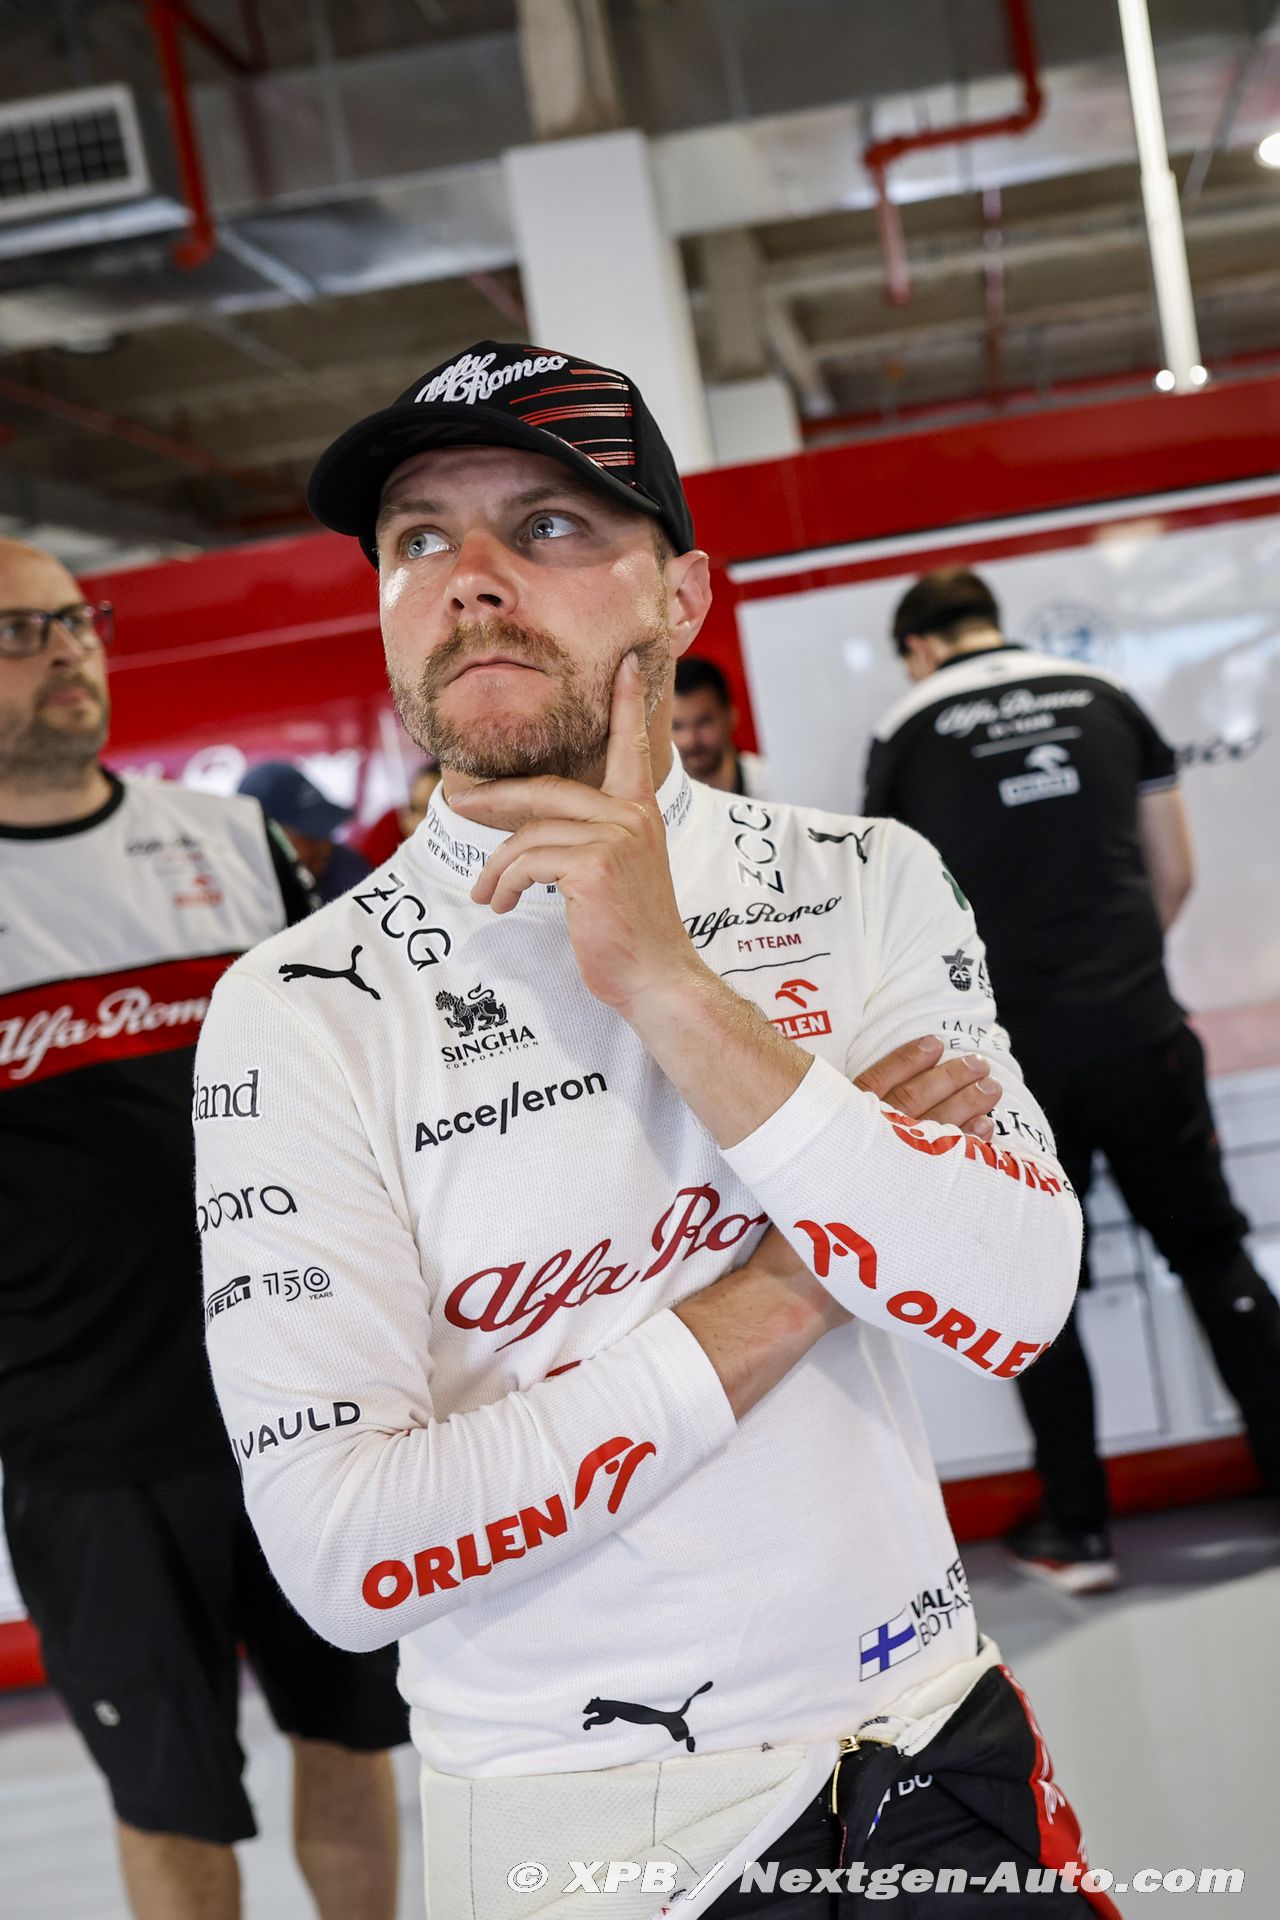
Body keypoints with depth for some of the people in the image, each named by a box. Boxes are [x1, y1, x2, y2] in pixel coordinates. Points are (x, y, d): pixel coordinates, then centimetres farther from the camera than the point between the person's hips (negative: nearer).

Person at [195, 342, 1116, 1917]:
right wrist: (787, 1292, -18)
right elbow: (344, 1560, -20)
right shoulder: (299, 1015, -13)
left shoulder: (864, 884, -4)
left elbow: (1015, 1311, -17)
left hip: (940, 1757, 3)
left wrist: (671, 988, -25)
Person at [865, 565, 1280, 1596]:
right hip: (1140, 1030, 2)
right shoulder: (1104, 696, 8)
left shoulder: (905, 735, 2)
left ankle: (1078, 1532, 16)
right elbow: (1175, 874, 11)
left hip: (1010, 1051, -1)